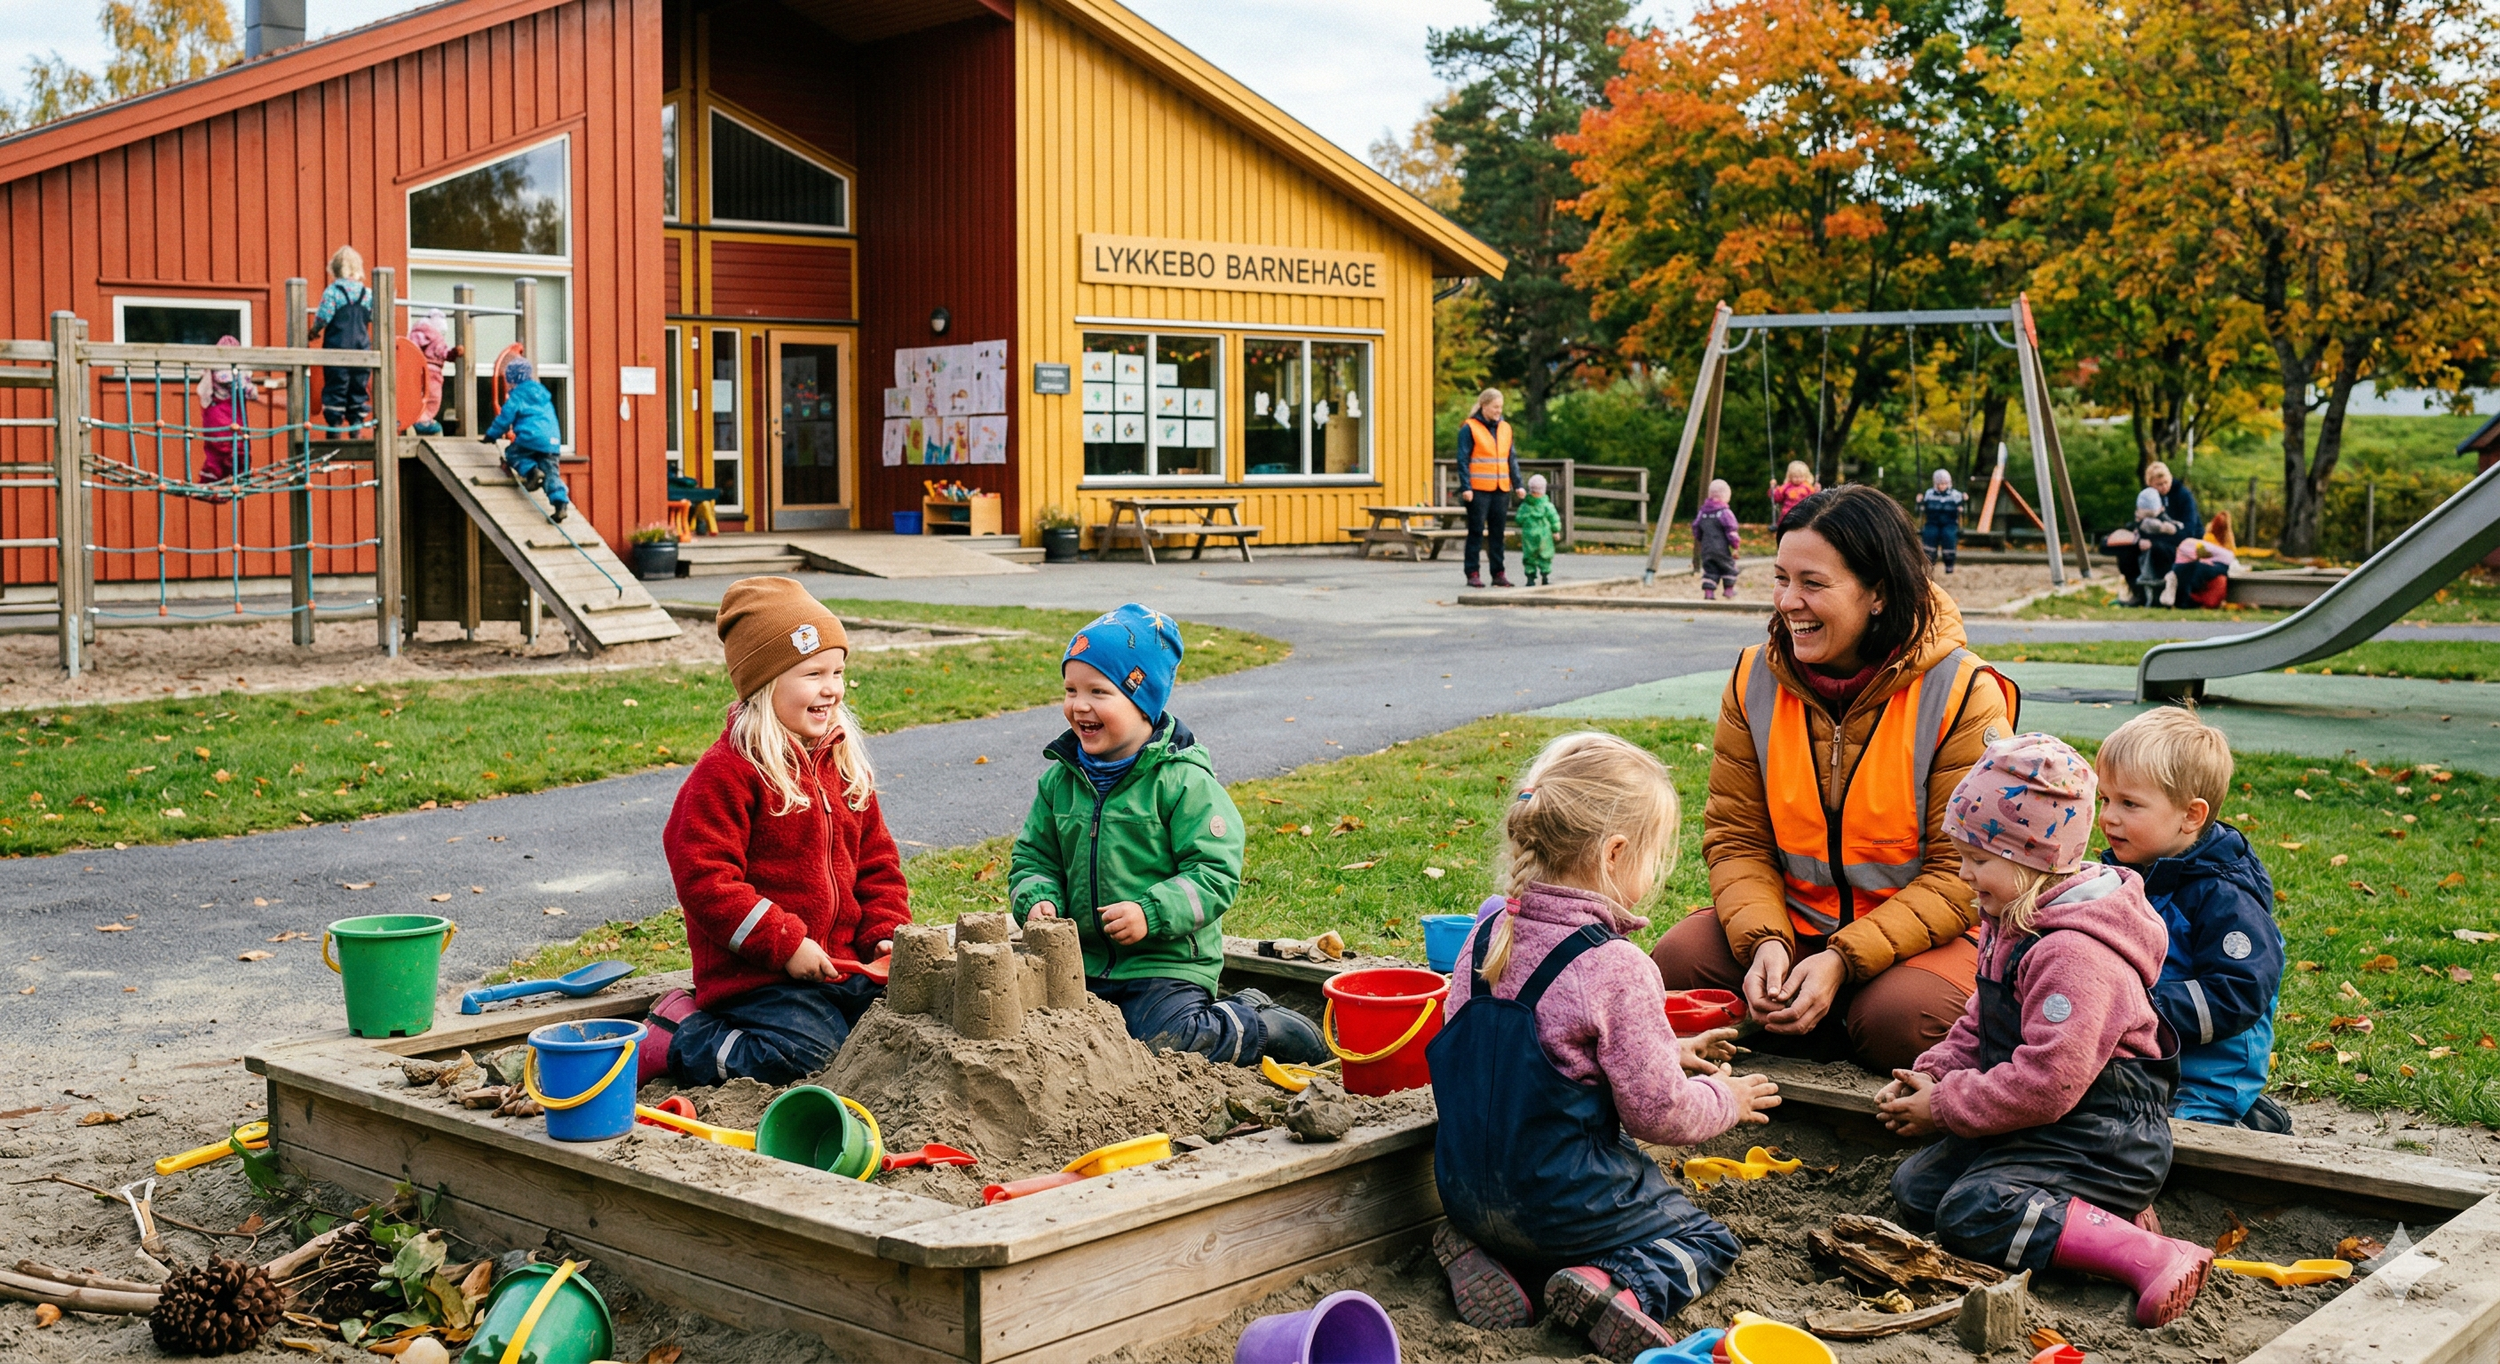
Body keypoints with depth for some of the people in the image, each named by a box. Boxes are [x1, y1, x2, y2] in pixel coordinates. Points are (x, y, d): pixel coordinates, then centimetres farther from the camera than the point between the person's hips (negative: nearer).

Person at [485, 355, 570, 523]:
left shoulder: (517, 396, 3)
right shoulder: (543, 395, 24)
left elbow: (505, 418, 2)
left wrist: (492, 434, 17)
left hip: (531, 438, -6)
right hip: (553, 441, 6)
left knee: (512, 454, 16)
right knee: (551, 473, 5)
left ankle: (531, 471, -10)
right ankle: (561, 502, -13)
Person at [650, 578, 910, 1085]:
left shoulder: (845, 764, 14)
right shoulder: (726, 772, -11)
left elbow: (876, 860, 20)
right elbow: (704, 878, -16)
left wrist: (885, 934, 3)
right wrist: (785, 944, -19)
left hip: (843, 963, 8)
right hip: (756, 974, -8)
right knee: (806, 1053, -28)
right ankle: (679, 1036, -2)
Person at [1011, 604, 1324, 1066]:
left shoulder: (1183, 780, -11)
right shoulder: (1060, 780, 7)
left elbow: (1216, 874, -14)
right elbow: (1033, 856, 13)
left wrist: (1151, 914, -25)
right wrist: (1039, 900, -8)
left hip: (1167, 961, -6)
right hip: (1084, 960, 6)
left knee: (1160, 1040, -23)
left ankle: (1258, 1026, 7)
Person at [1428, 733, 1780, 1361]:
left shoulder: (1486, 933, 2)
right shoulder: (1615, 969, -20)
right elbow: (1659, 1113, -14)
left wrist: (1664, 1050, 19)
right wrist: (1724, 1099, 8)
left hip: (1465, 1189, 6)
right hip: (1561, 1200, -6)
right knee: (1707, 1240, 15)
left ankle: (1492, 1261, 7)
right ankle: (1617, 1287, -12)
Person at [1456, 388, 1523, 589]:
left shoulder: (1505, 428, 12)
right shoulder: (1469, 428, -4)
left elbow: (1511, 459, 16)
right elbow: (1463, 459, -7)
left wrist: (1517, 484, 8)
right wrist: (1466, 487, -14)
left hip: (1501, 489, 5)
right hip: (1478, 489, -5)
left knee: (1498, 532, 8)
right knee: (1476, 532, -1)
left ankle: (1498, 573, 12)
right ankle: (1473, 574, 3)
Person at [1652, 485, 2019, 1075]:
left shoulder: (1964, 696, -14)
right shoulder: (1755, 680, -1)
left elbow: (1961, 873, -15)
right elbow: (1736, 838, 0)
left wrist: (1843, 960, -26)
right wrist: (1765, 941, -21)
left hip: (1925, 932, -4)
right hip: (1790, 922, 4)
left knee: (1898, 1021, -35)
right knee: (1674, 965, -22)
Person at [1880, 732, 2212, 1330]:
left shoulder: (2074, 953, -24)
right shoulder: (2011, 927, 11)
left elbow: (2046, 1081, -28)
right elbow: (1978, 1029, 21)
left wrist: (1944, 1107, -17)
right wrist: (1929, 1076, 2)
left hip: (2101, 1137, -11)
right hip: (2036, 1123, 11)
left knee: (1971, 1212, -26)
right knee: (1914, 1188, 5)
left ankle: (2150, 1256, -29)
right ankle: (2099, 1216, -3)